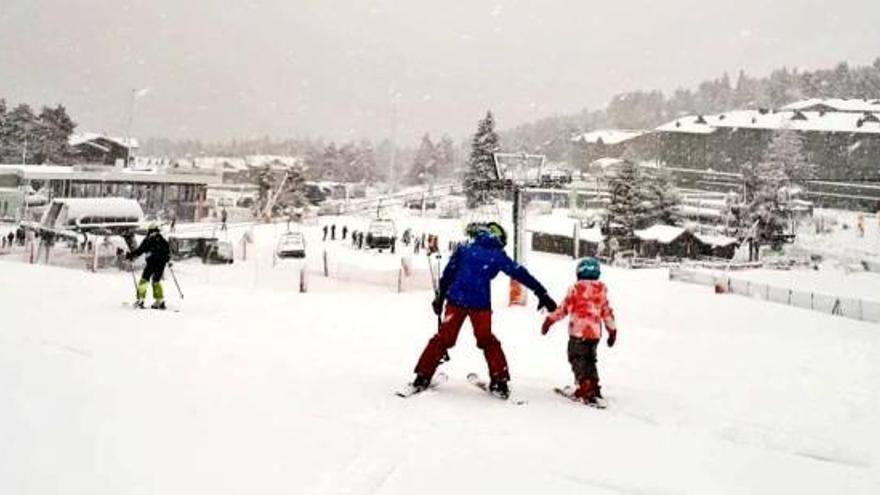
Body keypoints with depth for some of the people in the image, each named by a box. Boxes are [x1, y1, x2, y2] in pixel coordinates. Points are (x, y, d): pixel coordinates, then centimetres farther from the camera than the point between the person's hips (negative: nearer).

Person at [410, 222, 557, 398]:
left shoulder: (464, 248, 10)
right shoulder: (497, 256, 4)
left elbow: (447, 274, 9)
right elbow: (520, 273, 4)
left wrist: (440, 297, 16)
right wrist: (542, 294, 6)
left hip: (455, 300, 2)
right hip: (480, 304, -2)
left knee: (443, 338, 12)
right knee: (487, 341, 16)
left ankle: (423, 376, 11)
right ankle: (499, 381, 11)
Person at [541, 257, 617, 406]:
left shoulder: (576, 288, -7)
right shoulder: (601, 290, 8)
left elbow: (564, 308, -8)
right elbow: (607, 312, 13)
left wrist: (550, 320, 2)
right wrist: (612, 330, 24)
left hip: (578, 332, -6)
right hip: (595, 332, 6)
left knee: (577, 358, 0)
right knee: (590, 360, 18)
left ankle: (585, 386, -14)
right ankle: (594, 388, 20)